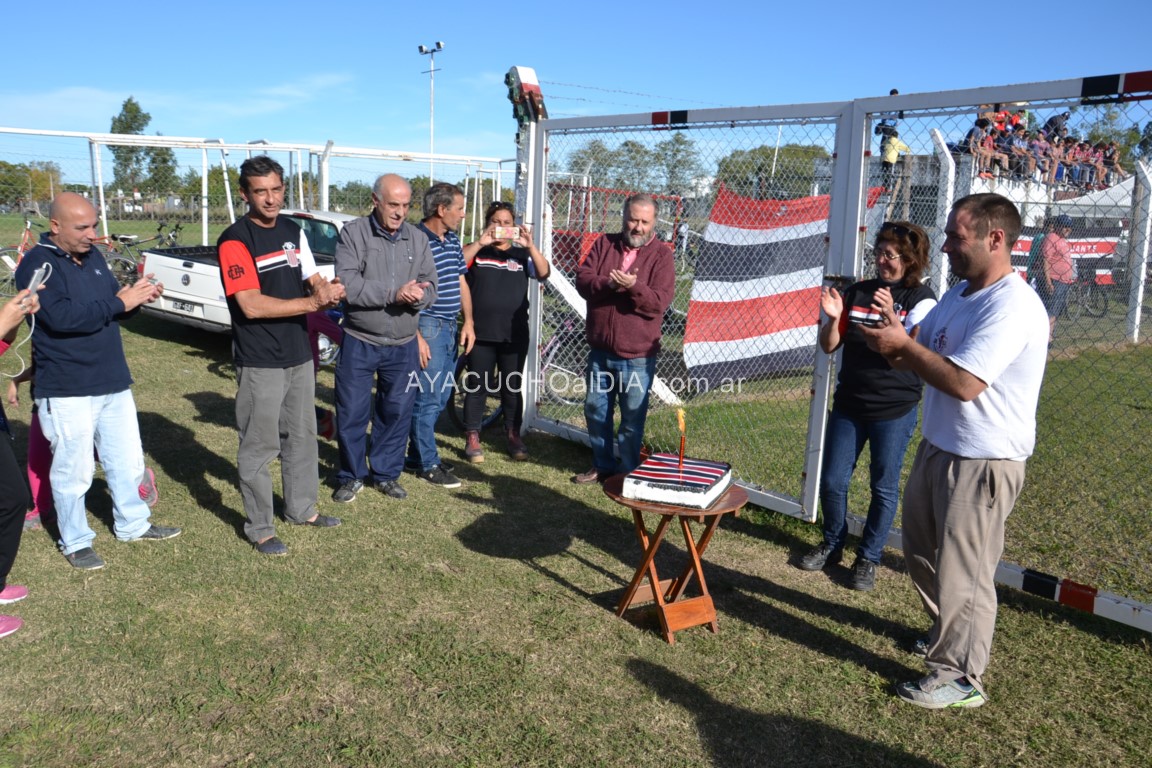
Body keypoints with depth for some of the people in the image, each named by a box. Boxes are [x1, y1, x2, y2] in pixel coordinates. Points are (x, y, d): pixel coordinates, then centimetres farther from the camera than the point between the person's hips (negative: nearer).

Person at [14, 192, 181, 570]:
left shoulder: (92, 255, 9)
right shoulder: (37, 265, -14)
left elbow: (112, 307, 16)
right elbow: (61, 317, -28)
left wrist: (137, 296, -5)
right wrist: (120, 302, -26)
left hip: (113, 382, 7)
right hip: (67, 391, -7)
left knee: (127, 461, 17)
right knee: (74, 471, 5)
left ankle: (132, 524, 34)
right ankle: (75, 542, 23)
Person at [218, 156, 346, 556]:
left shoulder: (294, 231, 7)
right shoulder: (235, 240, -14)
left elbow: (313, 280, 13)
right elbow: (251, 305, -22)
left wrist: (325, 290, -12)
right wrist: (313, 302, -22)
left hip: (299, 354, 7)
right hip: (260, 362, -7)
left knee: (302, 435, 18)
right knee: (260, 446, 3)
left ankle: (302, 508, 34)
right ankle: (259, 528, 16)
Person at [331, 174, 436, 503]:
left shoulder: (418, 238, 7)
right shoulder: (353, 233, -6)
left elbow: (430, 286, 5)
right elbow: (347, 284, -17)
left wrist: (419, 296, -19)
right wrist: (394, 293, -23)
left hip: (403, 345, 3)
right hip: (360, 342, -3)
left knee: (396, 412, 10)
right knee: (352, 412, 4)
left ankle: (386, 473, 28)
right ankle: (351, 475, 23)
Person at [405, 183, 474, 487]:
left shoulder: (453, 240, 11)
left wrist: (468, 321, 8)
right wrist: (417, 337, -19)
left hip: (450, 328, 9)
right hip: (427, 327, -9)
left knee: (440, 396, 14)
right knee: (428, 397, -1)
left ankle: (416, 455, 27)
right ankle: (427, 464, 11)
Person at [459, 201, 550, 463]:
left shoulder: (521, 254, 7)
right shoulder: (476, 250, 4)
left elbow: (544, 273, -7)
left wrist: (530, 245, -20)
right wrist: (481, 242, -20)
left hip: (515, 333, 1)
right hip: (481, 332, -1)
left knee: (512, 387, 9)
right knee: (477, 386, 4)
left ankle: (514, 436, 18)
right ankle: (472, 438, 11)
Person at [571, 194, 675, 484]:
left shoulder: (661, 255, -5)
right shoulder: (604, 244, 6)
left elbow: (659, 303, -13)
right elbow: (582, 280, -4)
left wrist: (633, 286, -29)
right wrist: (608, 284, -22)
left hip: (637, 355, -4)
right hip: (600, 349, 5)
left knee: (632, 419, 4)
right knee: (595, 409, 15)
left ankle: (628, 473, 20)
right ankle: (602, 466, 32)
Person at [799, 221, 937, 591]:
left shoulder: (921, 299, -7)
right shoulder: (857, 292, 4)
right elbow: (829, 346, 5)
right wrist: (833, 318, -14)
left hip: (894, 410, -4)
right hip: (848, 404, 4)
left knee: (884, 488, 8)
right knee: (832, 481, 9)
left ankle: (869, 558, 24)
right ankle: (833, 544, 31)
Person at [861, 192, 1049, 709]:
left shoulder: (1011, 307, -22)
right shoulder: (959, 294, 9)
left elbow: (963, 382, -29)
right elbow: (917, 359, 12)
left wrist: (905, 345, -19)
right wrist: (892, 330, -8)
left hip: (982, 463, -10)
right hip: (937, 448, 10)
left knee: (962, 572, 2)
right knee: (922, 553, 23)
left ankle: (959, 677, 18)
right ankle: (946, 633, 44)